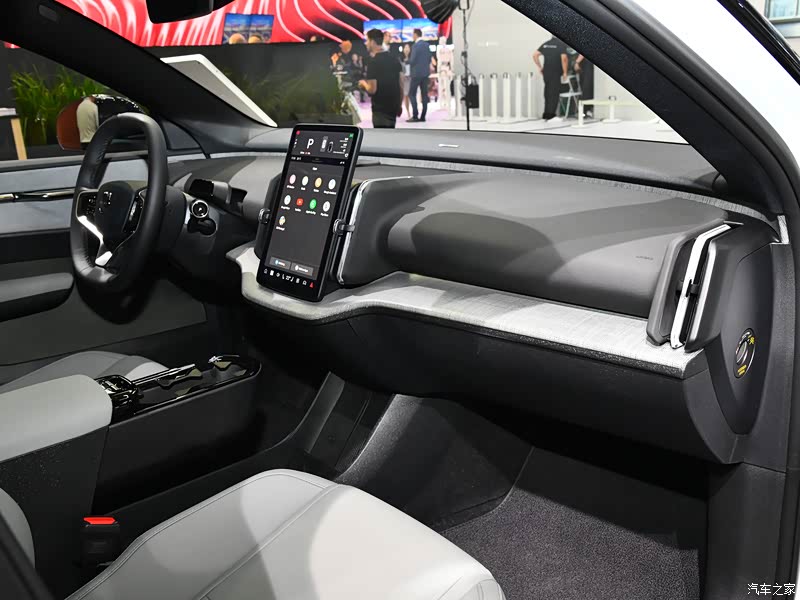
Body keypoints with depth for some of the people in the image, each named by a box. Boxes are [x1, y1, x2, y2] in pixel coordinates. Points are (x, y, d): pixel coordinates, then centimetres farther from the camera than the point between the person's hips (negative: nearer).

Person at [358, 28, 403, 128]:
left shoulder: (373, 62, -17)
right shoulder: (394, 60, 6)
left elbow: (372, 89, -21)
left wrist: (364, 83, 1)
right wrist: (399, 105, 16)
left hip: (381, 108, -8)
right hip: (393, 105, 8)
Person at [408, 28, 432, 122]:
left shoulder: (416, 45, -14)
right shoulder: (426, 44, 10)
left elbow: (412, 61, -16)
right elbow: (429, 59, 14)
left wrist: (407, 60, 3)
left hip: (417, 73, -8)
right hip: (426, 72, 8)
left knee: (412, 94, -2)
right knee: (424, 94, 7)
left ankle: (415, 116, -9)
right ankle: (423, 116, 7)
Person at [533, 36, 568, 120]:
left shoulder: (545, 44, 12)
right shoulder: (562, 44, -5)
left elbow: (535, 55, 6)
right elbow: (564, 58, -16)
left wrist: (539, 67, 11)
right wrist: (565, 72, -10)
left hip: (546, 72, 5)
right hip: (556, 73, -5)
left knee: (548, 93, 12)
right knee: (554, 93, -2)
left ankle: (546, 114, 15)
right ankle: (551, 114, -6)